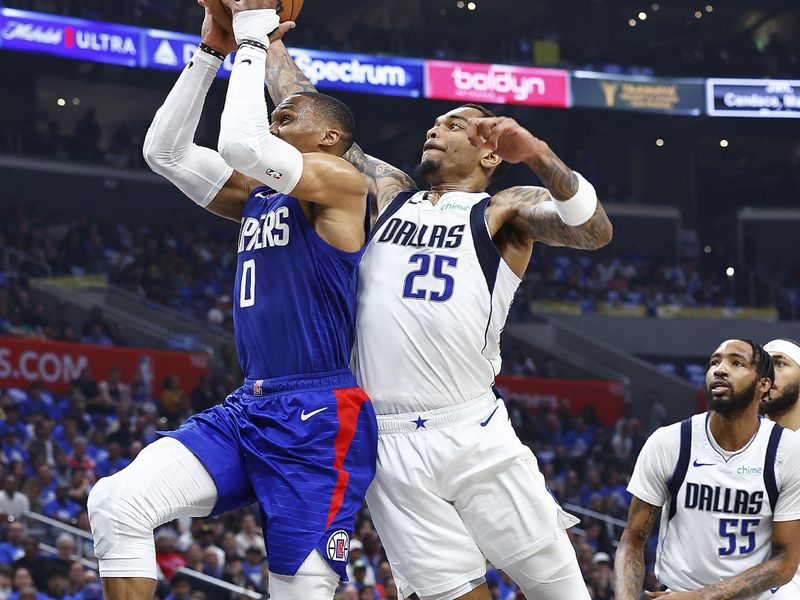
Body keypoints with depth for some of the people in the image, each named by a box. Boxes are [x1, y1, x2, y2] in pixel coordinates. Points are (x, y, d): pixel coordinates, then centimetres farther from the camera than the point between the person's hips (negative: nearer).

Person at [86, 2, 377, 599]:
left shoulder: (341, 181, -4)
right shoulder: (257, 194, 20)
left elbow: (241, 143, -20)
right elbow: (165, 149, 16)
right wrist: (212, 50, 12)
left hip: (316, 420, -7)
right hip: (246, 410, 7)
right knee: (116, 502, -14)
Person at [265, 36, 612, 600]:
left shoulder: (503, 212, 9)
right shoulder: (388, 193, 21)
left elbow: (595, 231, -10)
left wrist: (539, 155, -25)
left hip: (475, 437, -2)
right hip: (389, 445, 3)